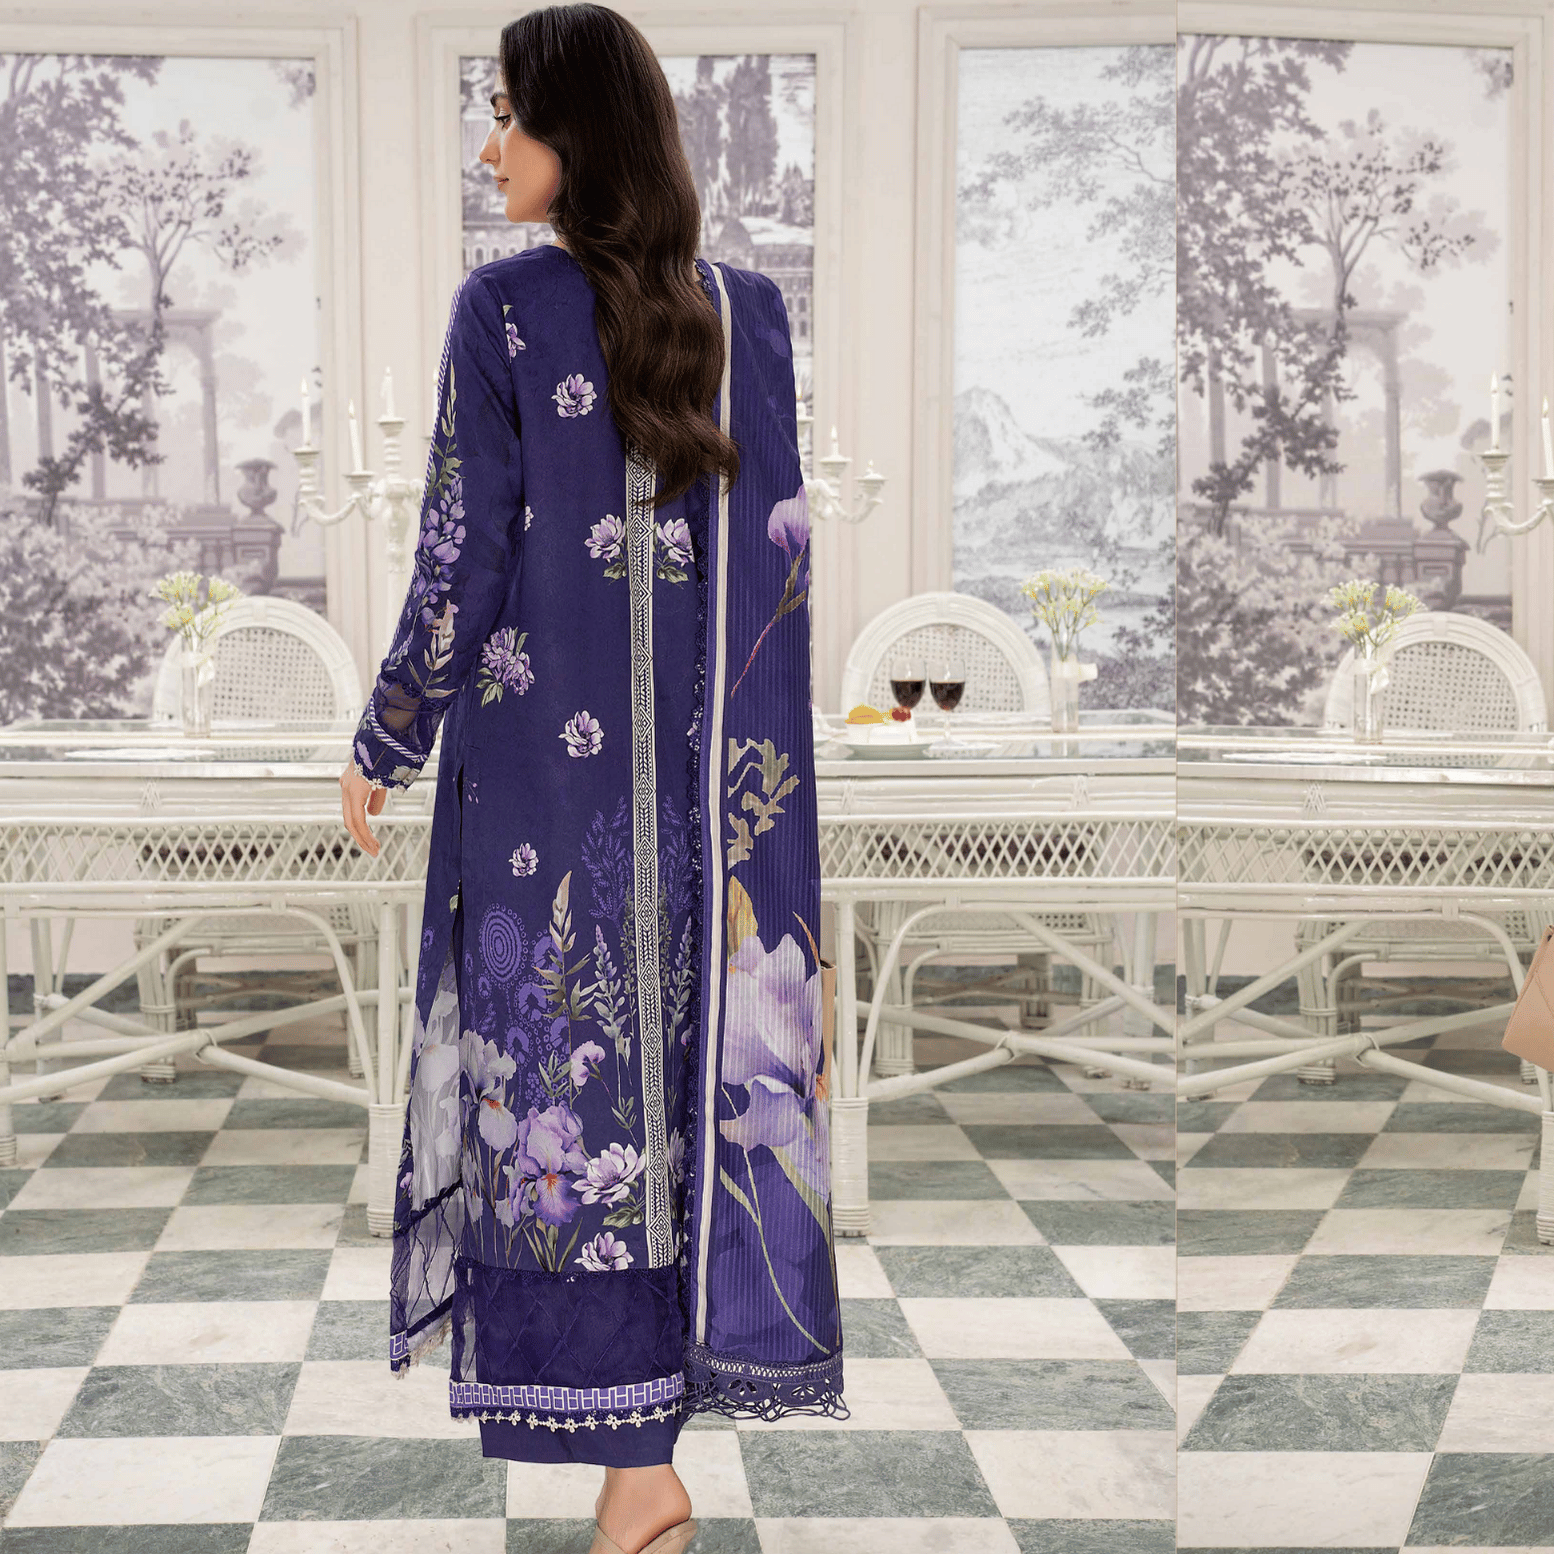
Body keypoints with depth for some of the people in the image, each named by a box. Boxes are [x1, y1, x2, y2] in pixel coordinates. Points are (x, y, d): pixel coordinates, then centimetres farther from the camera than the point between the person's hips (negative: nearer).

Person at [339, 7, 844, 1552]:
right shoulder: (748, 308, 2)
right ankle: (702, 1357, 25)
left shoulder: (506, 306, -10)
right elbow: (788, 546, 4)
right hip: (715, 765, 4)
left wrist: (384, 745, 2)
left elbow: (463, 558, -9)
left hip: (549, 754, -4)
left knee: (567, 1067, 3)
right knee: (705, 1047, 14)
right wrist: (755, 748, 15)